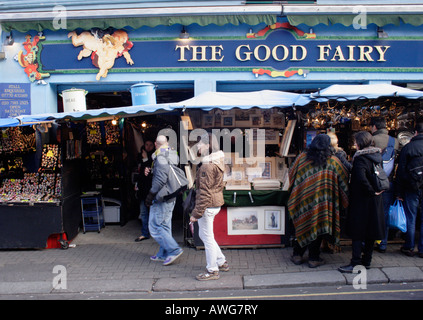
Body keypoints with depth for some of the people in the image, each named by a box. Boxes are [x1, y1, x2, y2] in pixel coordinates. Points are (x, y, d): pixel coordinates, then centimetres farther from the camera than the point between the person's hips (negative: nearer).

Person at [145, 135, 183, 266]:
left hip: (161, 197, -9)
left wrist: (151, 194, -17)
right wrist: (151, 171, 12)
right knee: (165, 226, 15)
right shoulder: (173, 155, 11)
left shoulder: (160, 156, -17)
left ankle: (174, 249, -4)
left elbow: (161, 178, -25)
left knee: (154, 226, -1)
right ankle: (163, 254, 23)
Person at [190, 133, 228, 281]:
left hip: (207, 206, -10)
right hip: (215, 204, 10)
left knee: (208, 238, 3)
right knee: (203, 234, 22)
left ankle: (212, 271, 17)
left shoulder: (208, 166, -20)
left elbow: (205, 193, -22)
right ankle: (221, 262, 31)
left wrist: (196, 213, -17)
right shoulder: (217, 162, 11)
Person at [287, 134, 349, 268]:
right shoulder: (333, 161, -5)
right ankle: (313, 259, 17)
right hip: (322, 202, -2)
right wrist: (344, 199, 17)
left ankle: (297, 255, 20)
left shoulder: (302, 157, -2)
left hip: (303, 199, 2)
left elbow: (291, 174, 8)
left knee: (302, 226, 14)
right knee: (317, 226, 9)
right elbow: (344, 179, 3)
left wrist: (294, 192, 23)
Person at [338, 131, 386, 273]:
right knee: (371, 230, 14)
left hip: (361, 199, -8)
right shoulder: (377, 156, 7)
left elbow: (361, 179, -31)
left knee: (357, 231, -2)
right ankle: (367, 261, 24)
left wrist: (371, 191, -19)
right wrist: (375, 191, 10)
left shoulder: (360, 158, -18)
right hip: (376, 200, 8)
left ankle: (355, 263, 1)